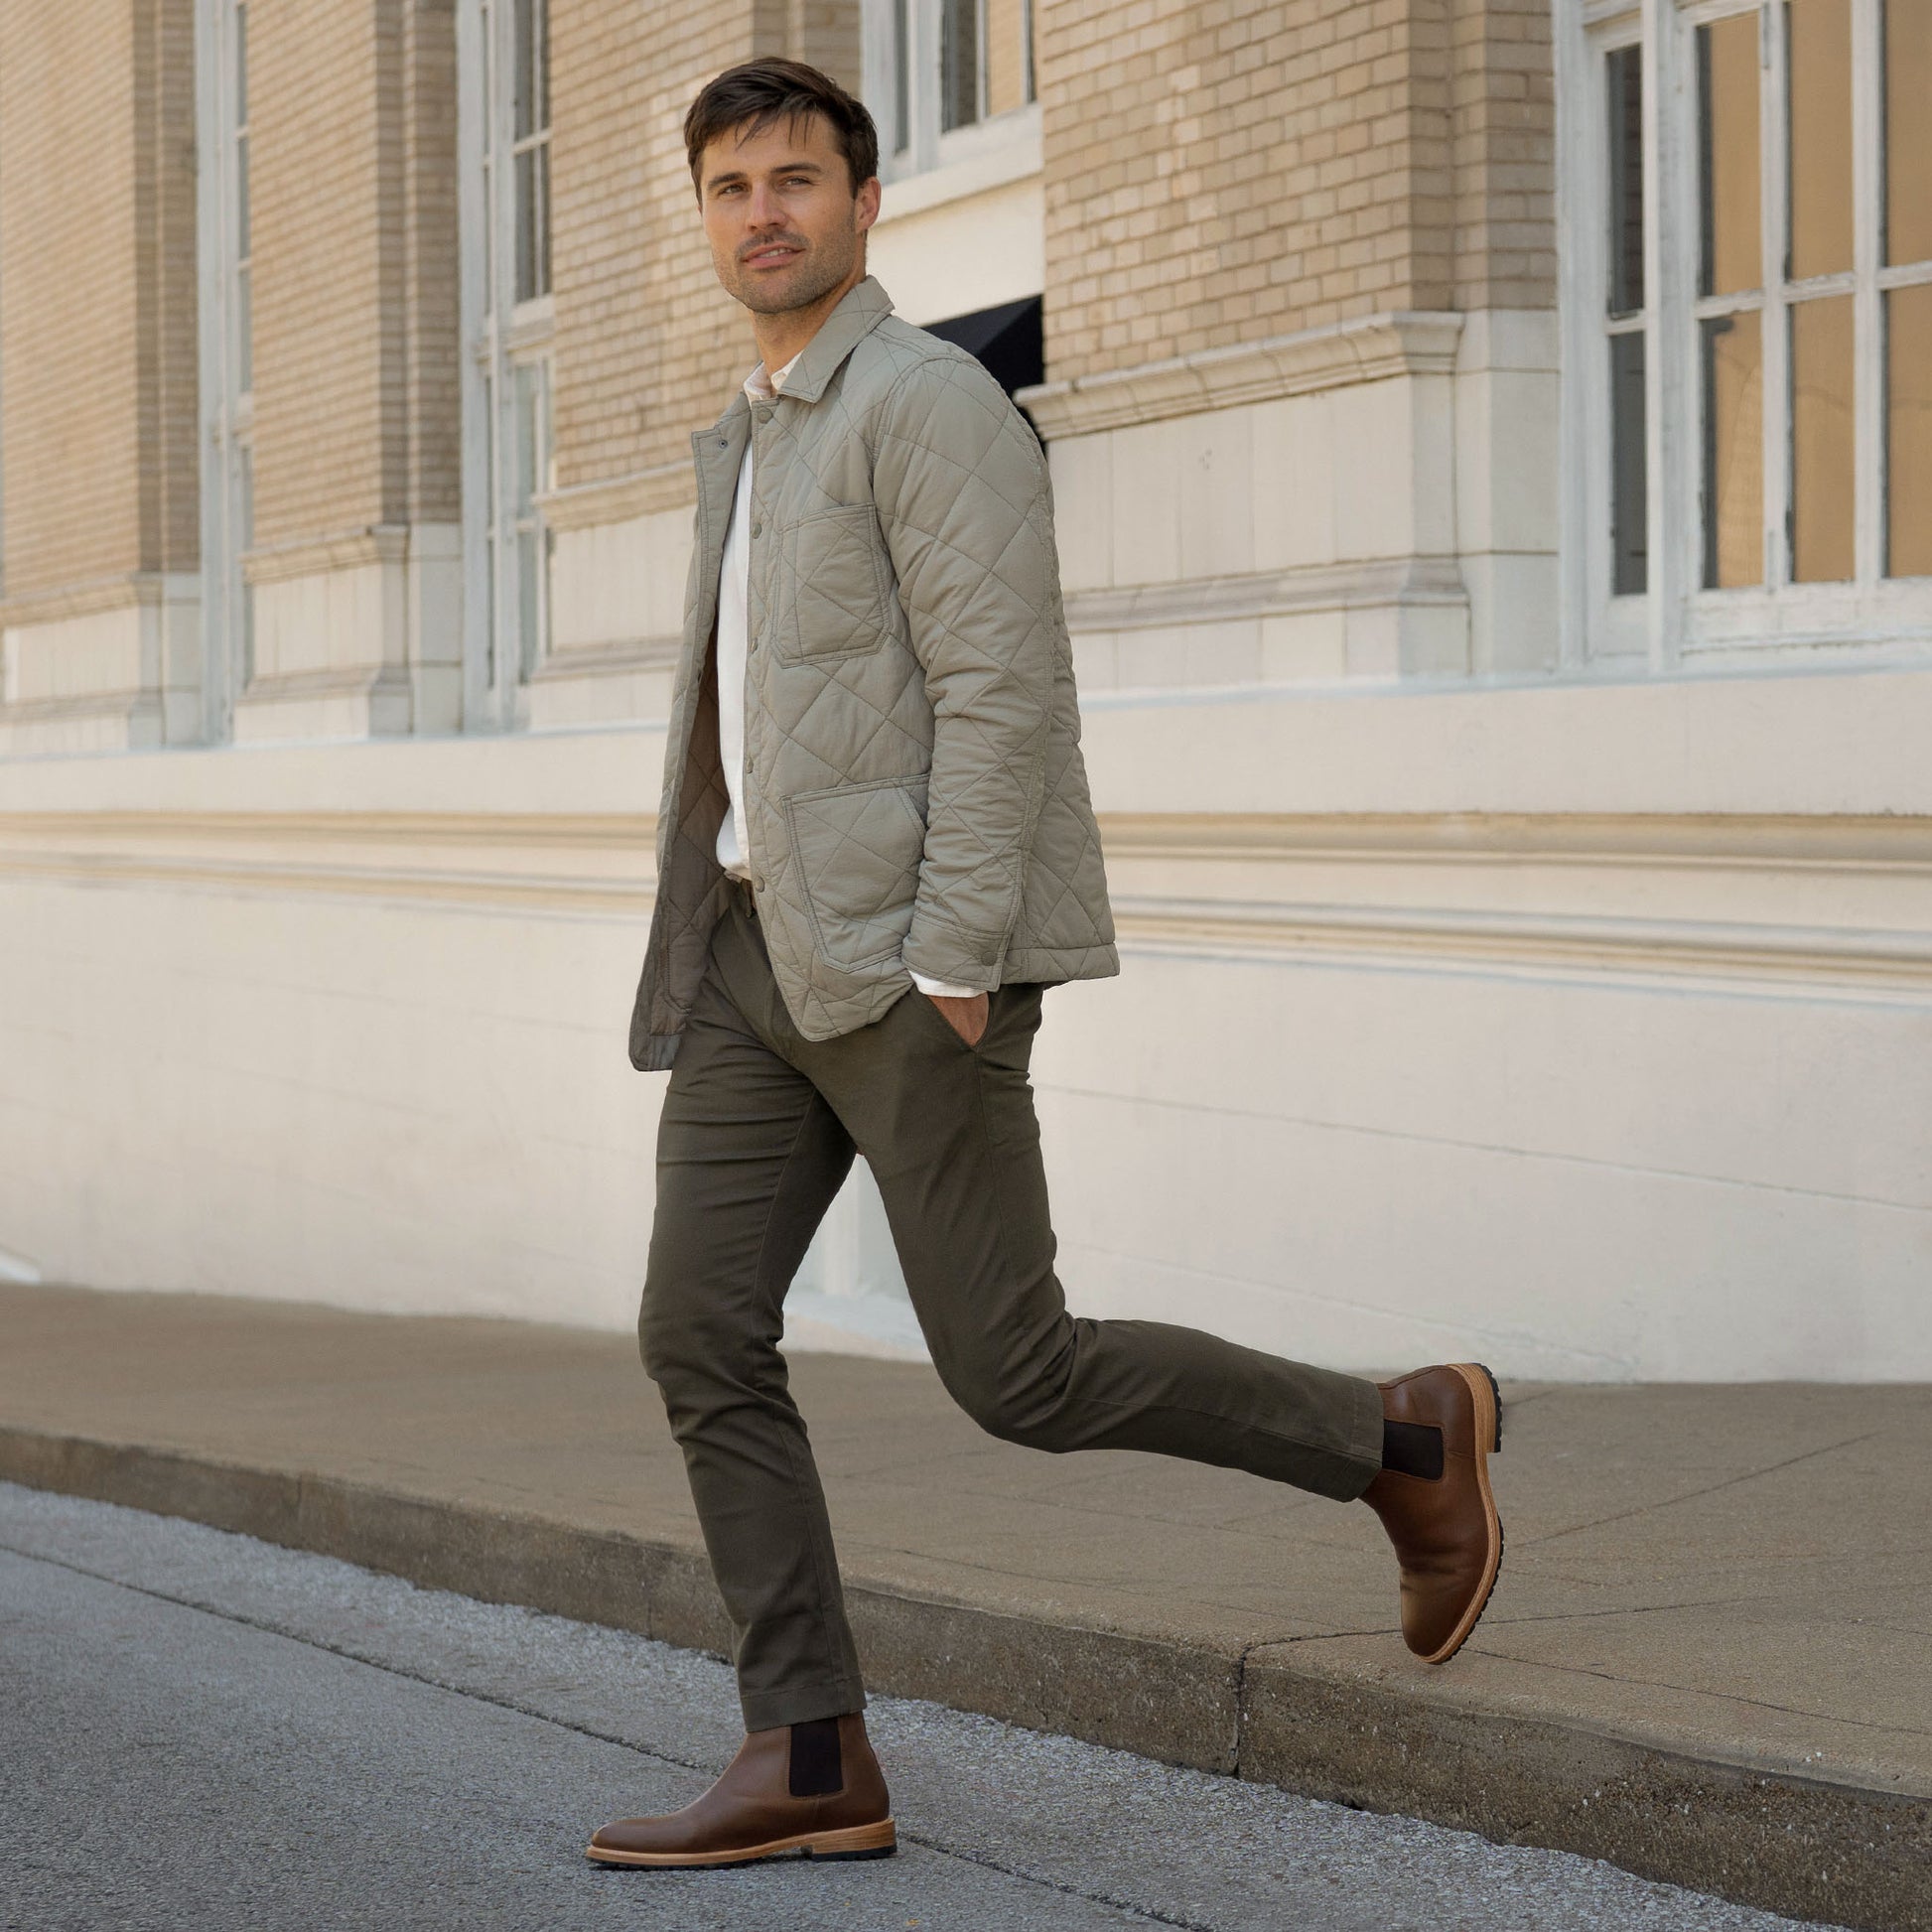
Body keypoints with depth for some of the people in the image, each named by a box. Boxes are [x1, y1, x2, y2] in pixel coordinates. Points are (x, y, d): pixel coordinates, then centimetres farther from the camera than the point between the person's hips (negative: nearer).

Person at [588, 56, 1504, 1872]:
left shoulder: (930, 399, -10)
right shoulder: (757, 439, 20)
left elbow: (1003, 686, -18)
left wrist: (953, 965, -23)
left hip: (912, 957, -9)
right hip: (763, 953, 9)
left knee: (1014, 1375, -7)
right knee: (700, 1342, -1)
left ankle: (1399, 1437, 10)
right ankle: (808, 1762, 1)